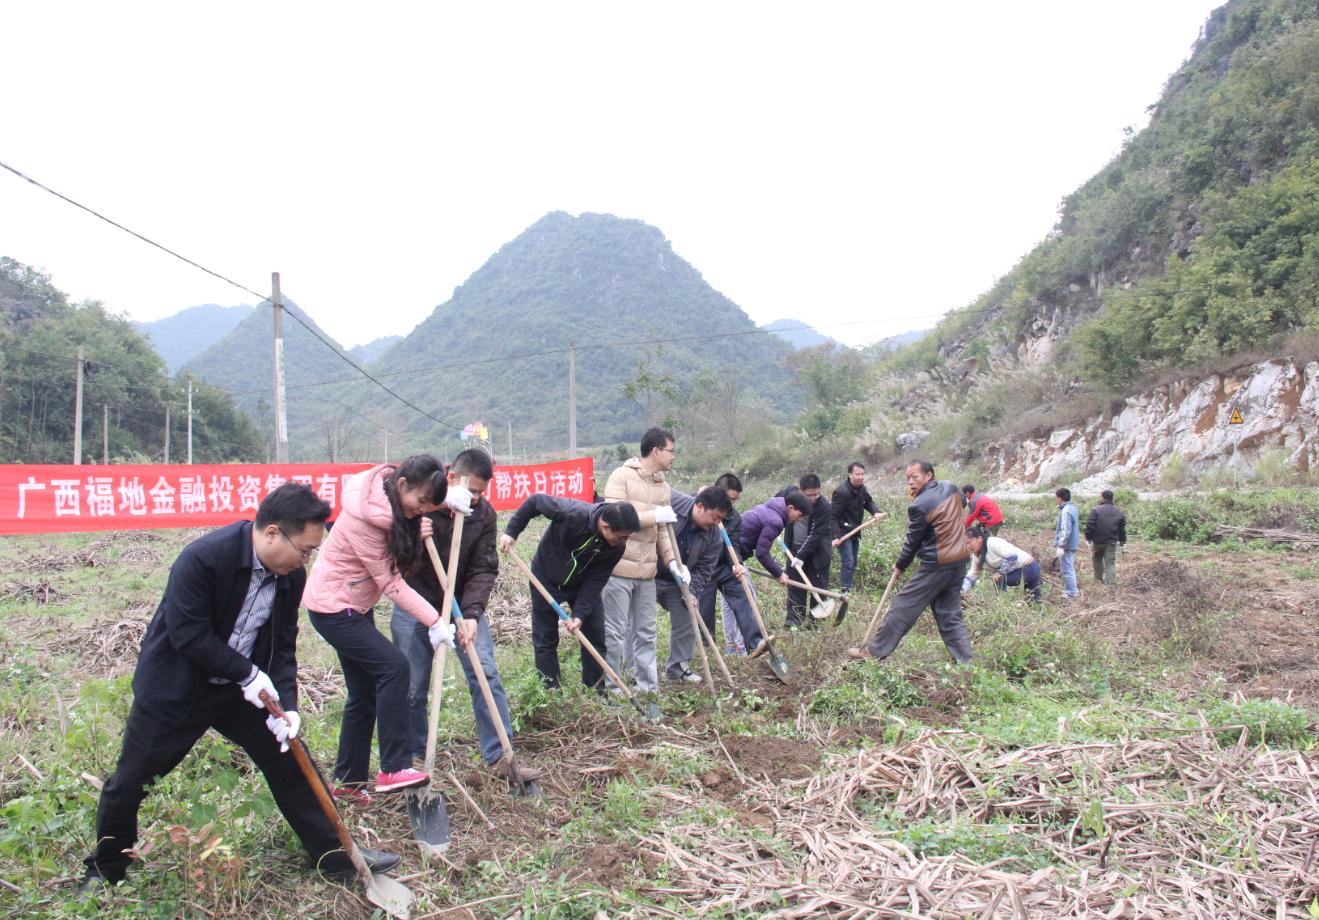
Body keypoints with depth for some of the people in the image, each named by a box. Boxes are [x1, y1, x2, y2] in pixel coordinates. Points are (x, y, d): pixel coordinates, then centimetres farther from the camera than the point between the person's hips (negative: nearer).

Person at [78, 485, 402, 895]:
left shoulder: (291, 576, -8)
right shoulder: (203, 557, -28)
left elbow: (283, 646, -2)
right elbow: (187, 634, -28)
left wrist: (287, 704, -14)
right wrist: (248, 673, -24)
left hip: (243, 688, 5)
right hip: (174, 688, -5)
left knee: (290, 762, 4)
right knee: (129, 782, 7)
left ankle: (337, 856, 14)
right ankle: (105, 869, 34)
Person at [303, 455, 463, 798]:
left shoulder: (396, 499, -5)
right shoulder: (363, 517, -29)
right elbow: (392, 583, -26)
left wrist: (445, 497, -6)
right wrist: (434, 621, -23)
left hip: (356, 606, 9)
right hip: (333, 608, -9)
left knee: (365, 693, 11)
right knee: (394, 667, -21)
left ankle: (346, 781, 23)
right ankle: (393, 769, -17)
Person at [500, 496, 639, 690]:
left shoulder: (616, 548, -24)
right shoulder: (571, 513, -37)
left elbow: (596, 581, -17)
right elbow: (535, 500, -22)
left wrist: (580, 614, -24)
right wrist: (511, 531, -20)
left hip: (583, 585, 3)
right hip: (546, 580, -3)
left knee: (596, 636, 2)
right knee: (545, 639, 4)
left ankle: (595, 692, 16)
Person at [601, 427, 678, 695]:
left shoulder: (663, 487, 12)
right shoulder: (621, 477, -10)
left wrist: (672, 560, 1)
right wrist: (653, 516, -19)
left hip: (647, 571, 7)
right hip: (619, 567, -7)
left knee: (645, 632, 12)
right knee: (615, 632, 0)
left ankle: (649, 687, 21)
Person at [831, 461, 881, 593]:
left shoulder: (861, 488, 2)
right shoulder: (842, 492, -24)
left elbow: (868, 502, 20)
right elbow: (833, 515, -24)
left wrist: (875, 512, -3)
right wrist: (836, 536, -30)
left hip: (854, 531, 9)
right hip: (843, 532, -9)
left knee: (853, 563, 15)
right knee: (847, 562, -13)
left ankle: (849, 589, 25)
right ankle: (845, 591, -6)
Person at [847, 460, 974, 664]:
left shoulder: (920, 506, -19)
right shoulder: (950, 487, 3)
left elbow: (912, 542, -9)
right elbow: (963, 503, 28)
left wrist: (900, 566, 6)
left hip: (936, 566, -8)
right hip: (960, 562, 8)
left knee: (903, 607, 0)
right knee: (950, 614, 15)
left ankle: (874, 651, 7)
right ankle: (965, 658, 13)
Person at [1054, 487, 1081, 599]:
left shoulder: (1066, 511, -20)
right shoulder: (1072, 508, 11)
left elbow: (1066, 531, -24)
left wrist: (1061, 545, -19)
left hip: (1066, 546, -10)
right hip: (1073, 544, 10)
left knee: (1067, 570, -3)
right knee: (1070, 568, 18)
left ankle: (1071, 593, 1)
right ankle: (1069, 591, 28)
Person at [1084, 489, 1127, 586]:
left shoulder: (1095, 510, -10)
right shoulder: (1119, 512, 6)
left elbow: (1089, 526, -13)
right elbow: (1122, 528, 10)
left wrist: (1088, 538, -5)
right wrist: (1122, 541, 17)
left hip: (1098, 541, -2)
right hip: (1112, 542, 2)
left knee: (1097, 559, 20)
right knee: (1111, 563, 2)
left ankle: (1099, 579, 27)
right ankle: (1110, 583, -4)